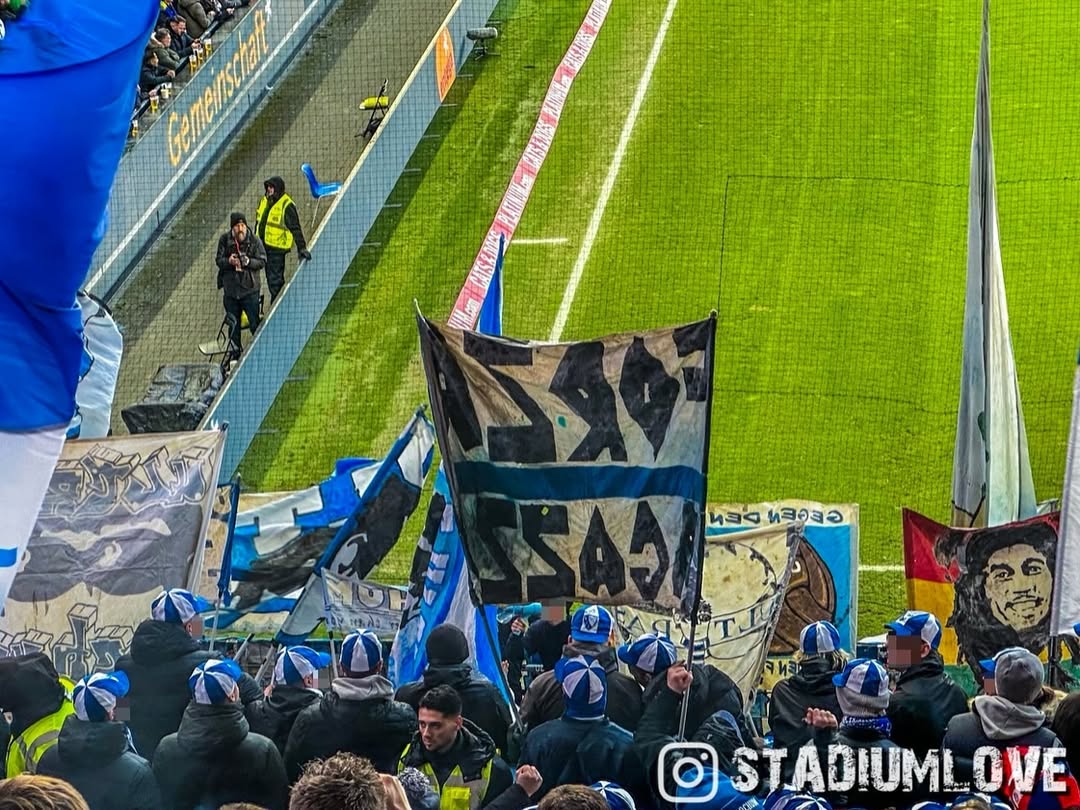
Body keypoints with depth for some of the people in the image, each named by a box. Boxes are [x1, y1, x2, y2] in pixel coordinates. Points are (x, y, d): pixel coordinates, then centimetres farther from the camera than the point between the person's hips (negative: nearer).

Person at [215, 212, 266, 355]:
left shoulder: (254, 240, -8)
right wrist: (229, 261, -20)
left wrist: (248, 262, -24)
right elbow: (218, 260, 1)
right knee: (233, 324, 15)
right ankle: (236, 352, 29)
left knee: (254, 322, -3)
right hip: (230, 288, 3)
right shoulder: (225, 240, -3)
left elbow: (262, 261, -5)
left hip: (249, 289, -3)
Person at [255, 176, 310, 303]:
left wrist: (301, 247, -20)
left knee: (275, 279, -7)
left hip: (277, 247, -8)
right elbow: (258, 223, 22)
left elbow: (295, 228, -16)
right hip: (263, 245, 8)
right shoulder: (264, 201, 10)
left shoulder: (287, 206, -14)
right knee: (270, 278, 16)